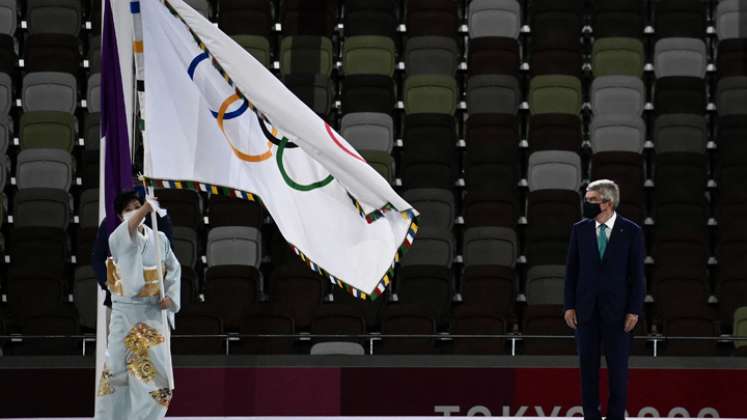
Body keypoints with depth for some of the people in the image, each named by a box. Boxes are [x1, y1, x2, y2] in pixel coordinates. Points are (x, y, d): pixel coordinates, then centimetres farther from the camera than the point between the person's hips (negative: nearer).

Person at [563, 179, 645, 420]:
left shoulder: (631, 232, -4)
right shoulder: (580, 230, 3)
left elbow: (637, 274, -3)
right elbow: (571, 270, 6)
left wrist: (634, 310, -9)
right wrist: (569, 306, 0)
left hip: (617, 310, -2)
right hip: (586, 309, 2)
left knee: (618, 368, 1)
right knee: (588, 366, 4)